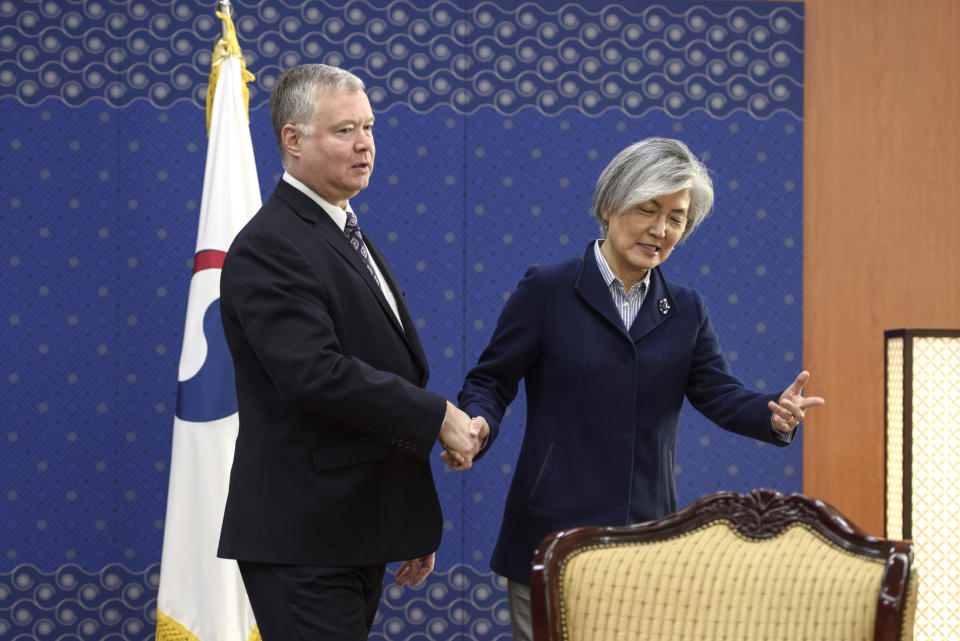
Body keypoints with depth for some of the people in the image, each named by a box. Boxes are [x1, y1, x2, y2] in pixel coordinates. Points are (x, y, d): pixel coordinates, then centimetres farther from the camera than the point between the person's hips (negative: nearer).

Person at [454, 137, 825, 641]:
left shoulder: (685, 311, 11)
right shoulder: (546, 290, -1)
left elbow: (719, 393, 3)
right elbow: (491, 380, 1)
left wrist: (774, 415, -18)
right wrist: (475, 427, -21)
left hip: (647, 541, 4)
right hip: (552, 536, -3)